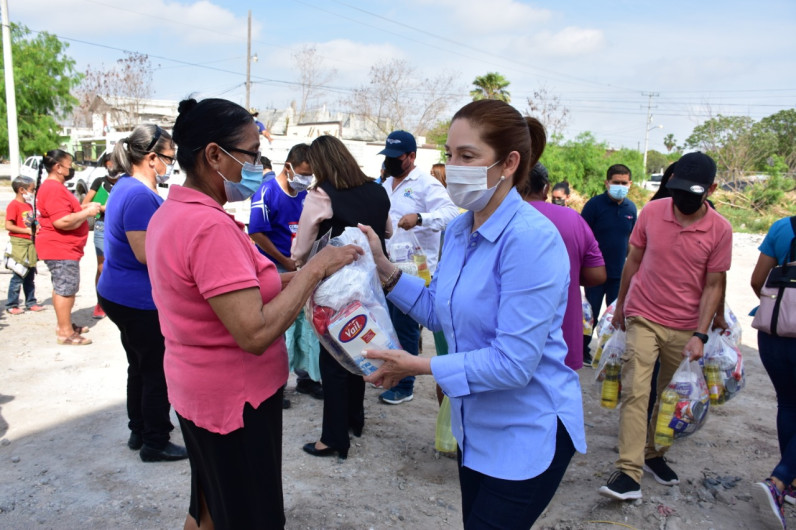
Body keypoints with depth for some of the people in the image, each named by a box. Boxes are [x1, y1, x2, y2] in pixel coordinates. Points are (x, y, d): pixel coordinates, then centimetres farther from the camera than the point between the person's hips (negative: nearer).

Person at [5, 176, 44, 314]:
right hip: (19, 244, -8)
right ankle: (11, 305, 3)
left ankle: (31, 302, 21)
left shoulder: (29, 205, 14)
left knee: (30, 276, 13)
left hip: (30, 244, 8)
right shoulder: (13, 205, -11)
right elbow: (8, 226, -18)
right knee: (18, 276, -5)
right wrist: (27, 230, -18)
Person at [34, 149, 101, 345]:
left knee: (63, 288, 18)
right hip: (59, 248, -11)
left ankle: (65, 324, 28)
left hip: (63, 247, 11)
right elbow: (62, 221, -28)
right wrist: (87, 212, -19)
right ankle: (65, 332, -1)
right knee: (65, 289, -7)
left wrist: (84, 208, 12)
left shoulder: (54, 187, 16)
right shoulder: (54, 189, -21)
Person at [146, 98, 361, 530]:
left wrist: (290, 279, -1)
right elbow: (255, 334, -31)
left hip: (198, 391, 9)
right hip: (235, 400, -9)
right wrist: (314, 270, -22)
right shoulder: (211, 226, -27)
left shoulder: (169, 213, 5)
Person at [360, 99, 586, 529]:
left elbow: (514, 362, -29)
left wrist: (421, 367, -24)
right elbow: (441, 313, 7)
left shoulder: (530, 238, -26)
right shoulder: (459, 230, 1)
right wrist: (384, 268, -4)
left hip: (528, 433, -8)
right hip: (475, 427, 8)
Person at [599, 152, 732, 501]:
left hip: (685, 326, 1)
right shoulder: (652, 212, -5)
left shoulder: (720, 230, -7)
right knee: (635, 392, -9)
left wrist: (700, 335, -11)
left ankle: (654, 454, 33)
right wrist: (620, 305, 12)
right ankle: (629, 472, -9)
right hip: (643, 318, -1)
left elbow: (713, 286, -4)